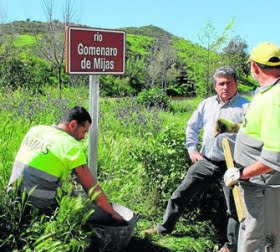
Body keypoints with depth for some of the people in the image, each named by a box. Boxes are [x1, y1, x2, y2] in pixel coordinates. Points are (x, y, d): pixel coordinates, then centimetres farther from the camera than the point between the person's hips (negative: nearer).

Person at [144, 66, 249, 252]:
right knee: (181, 194, 10)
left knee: (235, 208, 8)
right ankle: (165, 228, 26)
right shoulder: (207, 104, 7)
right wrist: (192, 149, 12)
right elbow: (192, 127, 19)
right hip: (204, 162, 4)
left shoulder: (245, 107, -8)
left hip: (231, 166, -4)